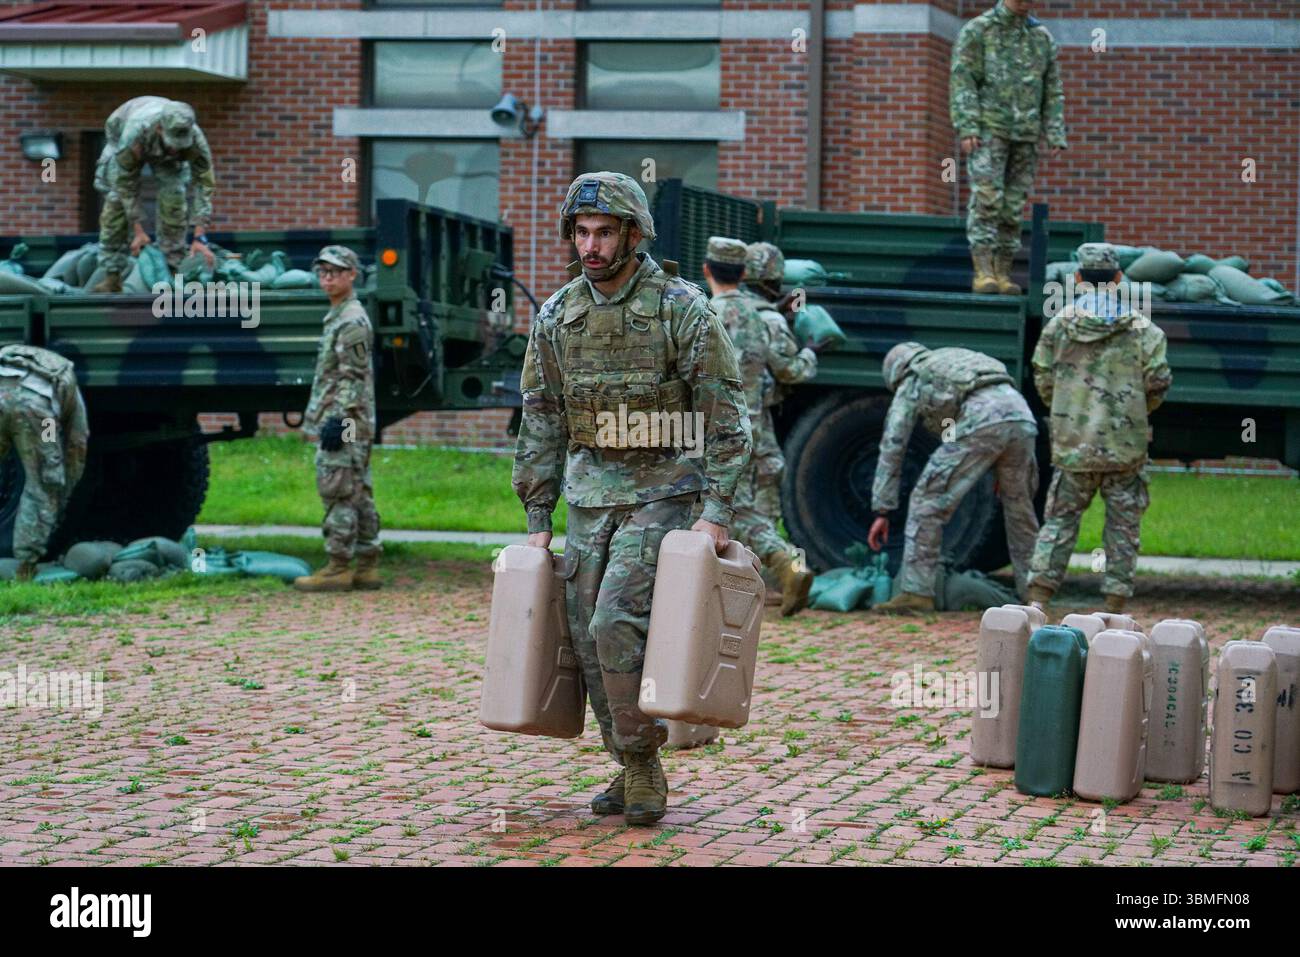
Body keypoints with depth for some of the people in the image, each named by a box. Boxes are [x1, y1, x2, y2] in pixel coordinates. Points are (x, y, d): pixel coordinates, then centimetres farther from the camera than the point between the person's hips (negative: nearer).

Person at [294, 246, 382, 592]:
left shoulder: (351, 321, -13)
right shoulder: (338, 317, 19)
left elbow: (354, 378, -19)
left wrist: (339, 421, -22)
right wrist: (320, 420, 24)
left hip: (345, 423, -10)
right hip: (350, 426, 10)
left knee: (338, 493, -9)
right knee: (359, 495, 10)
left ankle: (338, 569, -8)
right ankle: (367, 567, 12)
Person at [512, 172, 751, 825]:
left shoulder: (681, 307, -9)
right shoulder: (557, 315, 5)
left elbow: (724, 414, -9)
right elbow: (541, 420, 12)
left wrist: (717, 510, -15)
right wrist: (537, 518, 9)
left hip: (660, 493, -5)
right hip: (589, 496, 5)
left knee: (616, 624, -18)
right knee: (589, 640, 4)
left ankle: (643, 764, -3)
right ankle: (630, 770, 18)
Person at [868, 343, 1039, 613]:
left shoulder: (910, 385, 23)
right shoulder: (953, 360, 41)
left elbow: (892, 447, 17)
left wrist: (882, 512, 15)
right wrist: (1003, 472, 33)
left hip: (981, 423, -6)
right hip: (1022, 417, 6)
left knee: (927, 502, 3)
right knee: (1020, 509, 22)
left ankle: (916, 592, -3)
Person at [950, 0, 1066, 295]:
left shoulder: (1043, 38, 11)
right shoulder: (977, 30, -1)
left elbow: (1052, 91, 11)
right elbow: (962, 82, -7)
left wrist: (1056, 136, 1)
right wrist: (967, 130, -17)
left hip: (1025, 136, 4)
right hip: (987, 130, -4)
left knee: (1012, 207, 3)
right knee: (986, 201, -14)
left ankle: (1003, 274, 7)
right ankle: (983, 273, -15)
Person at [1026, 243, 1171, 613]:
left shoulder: (1060, 323, 1)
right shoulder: (1140, 326, -2)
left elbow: (1043, 378, 3)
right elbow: (1158, 379, -6)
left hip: (1072, 442, 1)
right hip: (1124, 444, -1)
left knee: (1059, 520, 8)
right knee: (1123, 526, 7)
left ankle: (1037, 599, 0)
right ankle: (1115, 604, 6)